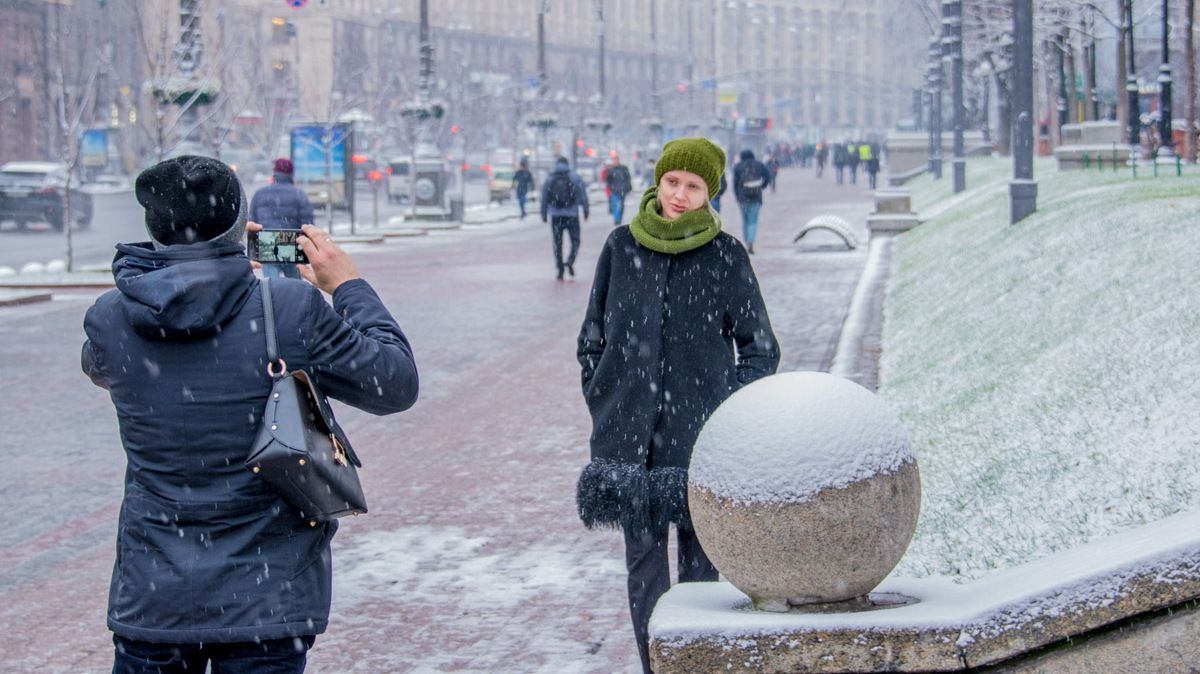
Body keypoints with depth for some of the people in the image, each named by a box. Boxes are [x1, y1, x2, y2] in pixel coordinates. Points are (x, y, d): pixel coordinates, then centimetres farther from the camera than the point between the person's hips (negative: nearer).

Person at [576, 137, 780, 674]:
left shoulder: (726, 256, -1)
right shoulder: (622, 248, 4)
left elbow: (761, 349, 5)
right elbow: (591, 340, 13)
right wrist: (604, 408, 7)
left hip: (697, 438, -2)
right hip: (630, 439, 2)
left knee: (699, 560, 1)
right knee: (643, 559, 2)